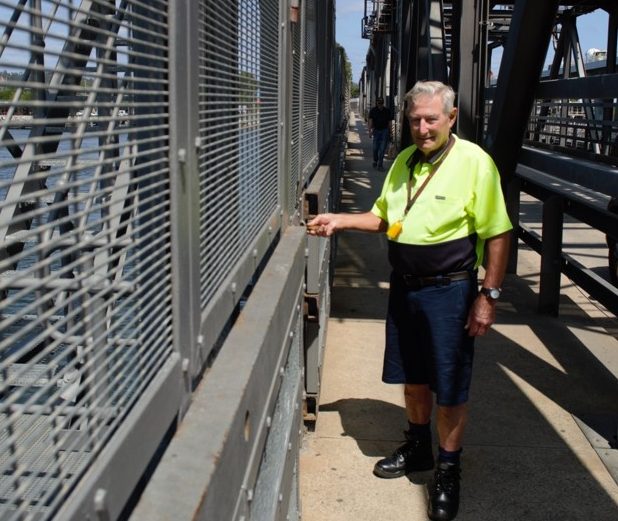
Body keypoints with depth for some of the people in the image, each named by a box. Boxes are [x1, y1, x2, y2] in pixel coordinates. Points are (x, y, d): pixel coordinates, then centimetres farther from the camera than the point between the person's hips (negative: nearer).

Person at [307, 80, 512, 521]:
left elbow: (497, 235, -14)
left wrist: (489, 295, -16)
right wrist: (340, 221, 5)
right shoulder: (404, 161, 8)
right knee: (412, 377, 19)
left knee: (450, 387, 4)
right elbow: (383, 216, 19)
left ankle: (448, 472, 22)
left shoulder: (474, 162, -14)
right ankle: (418, 449, 40)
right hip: (404, 286, 7)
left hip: (449, 290, -6)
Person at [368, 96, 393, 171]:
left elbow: (389, 122, 6)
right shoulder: (373, 111, 2)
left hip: (385, 130, -1)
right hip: (376, 130, 1)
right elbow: (370, 121, -4)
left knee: (382, 148, -8)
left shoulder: (387, 111, 3)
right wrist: (370, 131, -16)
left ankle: (380, 164, -6)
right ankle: (375, 161, 28)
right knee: (375, 148, 3)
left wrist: (390, 133, 6)